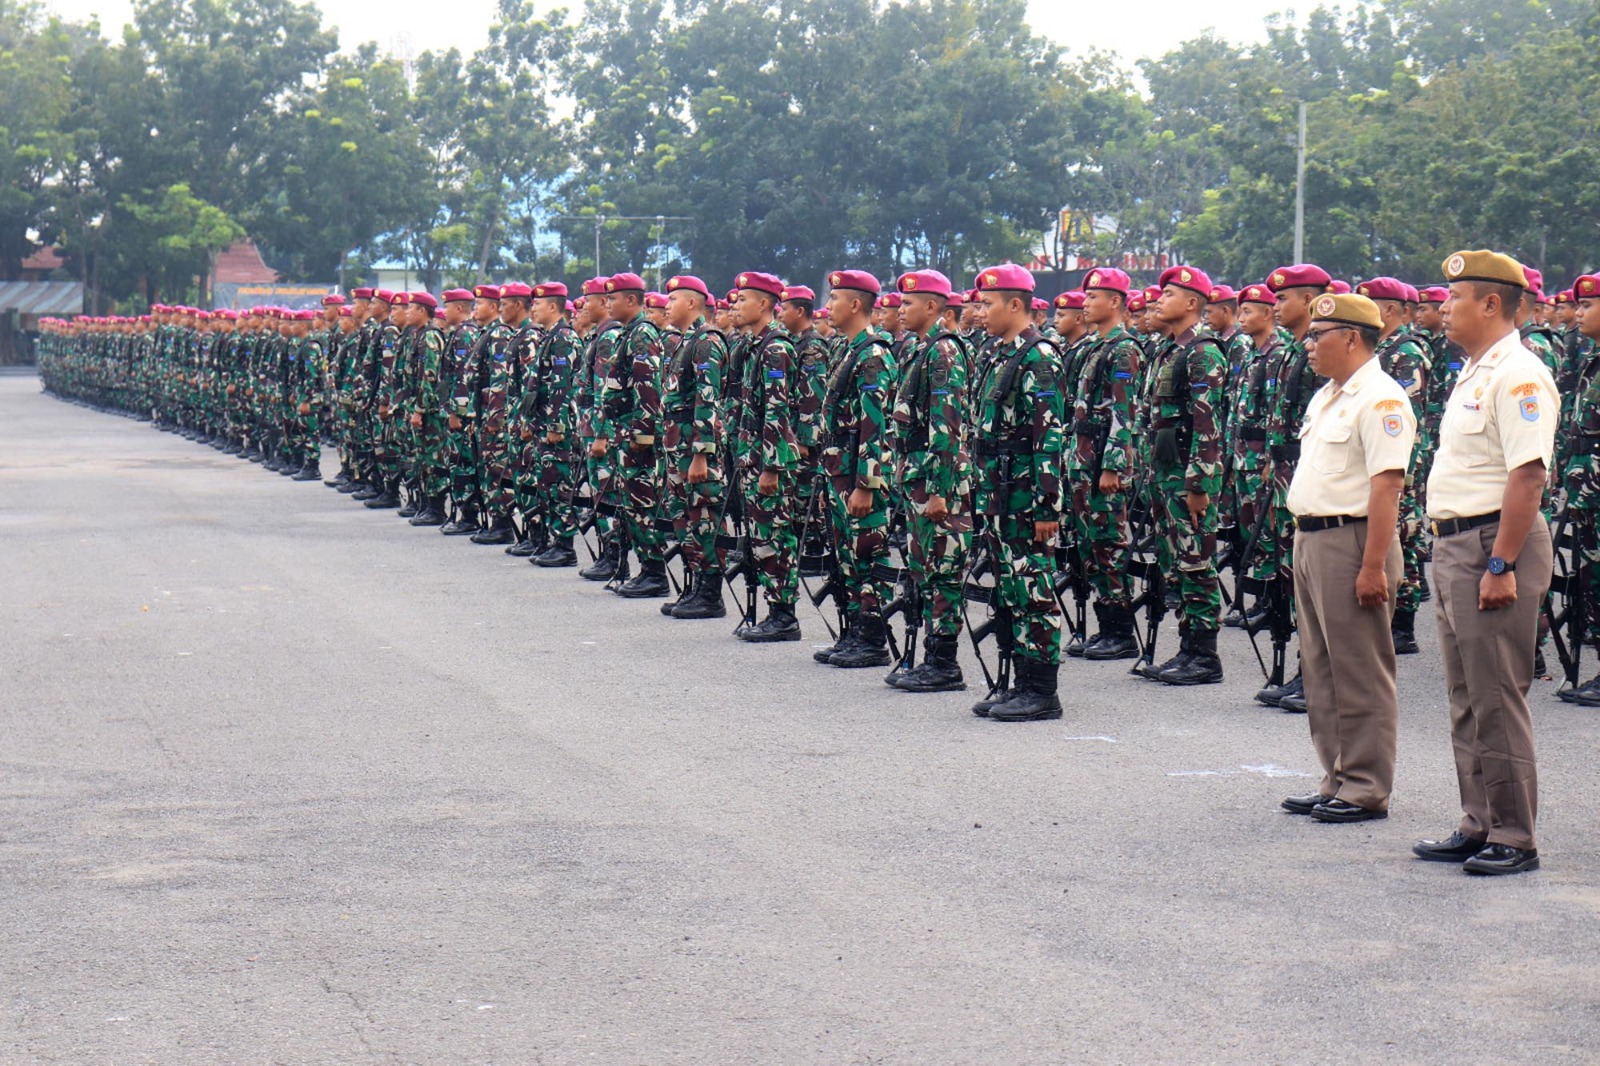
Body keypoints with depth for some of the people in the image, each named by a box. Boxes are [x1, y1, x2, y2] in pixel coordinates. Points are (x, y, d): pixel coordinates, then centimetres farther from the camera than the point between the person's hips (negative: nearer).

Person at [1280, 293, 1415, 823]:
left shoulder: (1379, 399, -14)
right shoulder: (1326, 396, 17)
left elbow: (1386, 486, -20)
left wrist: (1373, 566, -25)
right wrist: (1304, 541, 17)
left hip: (1351, 541, -10)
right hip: (1311, 540, 10)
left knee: (1360, 674, -4)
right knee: (1322, 672, 13)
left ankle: (1366, 789, 1)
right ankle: (1336, 781, 21)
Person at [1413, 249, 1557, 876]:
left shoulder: (1517, 375, -15)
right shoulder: (1475, 373, 17)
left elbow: (1527, 476, -22)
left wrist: (1500, 565, -25)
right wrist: (1451, 551, 18)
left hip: (1493, 544, -10)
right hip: (1454, 543, 10)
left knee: (1496, 700, -6)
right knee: (1466, 700, 14)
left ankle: (1513, 839, 0)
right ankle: (1479, 827, 21)